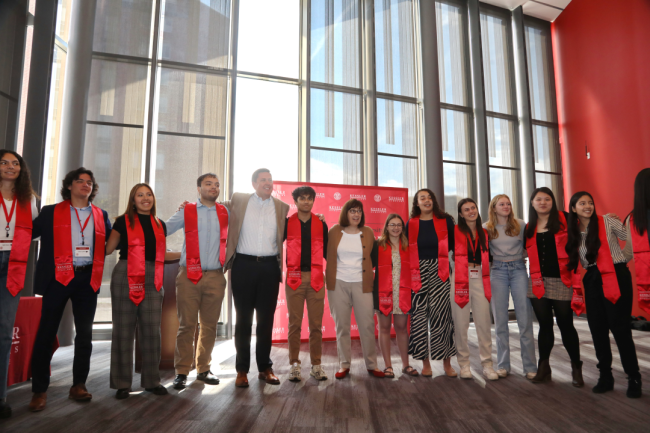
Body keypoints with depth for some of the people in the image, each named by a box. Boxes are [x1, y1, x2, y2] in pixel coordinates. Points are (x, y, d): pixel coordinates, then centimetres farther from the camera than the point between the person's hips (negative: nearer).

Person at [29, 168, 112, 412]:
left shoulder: (101, 216, 13)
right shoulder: (50, 212, 7)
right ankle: (39, 390, 17)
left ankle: (78, 385, 20)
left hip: (87, 279, 2)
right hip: (58, 277, -2)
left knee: (85, 334, 7)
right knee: (46, 333, 2)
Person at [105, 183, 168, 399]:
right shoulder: (123, 221, 4)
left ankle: (152, 381, 18)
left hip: (153, 282, 3)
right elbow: (108, 249, 2)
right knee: (123, 331, 5)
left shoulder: (160, 225, 15)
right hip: (126, 278, -3)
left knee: (152, 332, 5)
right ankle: (122, 383, 18)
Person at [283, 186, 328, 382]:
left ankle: (316, 365, 17)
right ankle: (294, 365, 16)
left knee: (316, 324, 4)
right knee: (294, 323, 4)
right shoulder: (287, 223, 6)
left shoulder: (321, 224, 10)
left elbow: (326, 251, 14)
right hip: (294, 277, -1)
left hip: (316, 278, 1)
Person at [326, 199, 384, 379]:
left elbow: (374, 256, 14)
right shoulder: (334, 232, 4)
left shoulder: (368, 232, 7)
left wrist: (371, 271, 4)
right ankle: (344, 364, 21)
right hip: (338, 284, 0)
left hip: (362, 284, 1)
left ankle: (371, 365, 18)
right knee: (341, 326, 7)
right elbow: (326, 254, 6)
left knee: (367, 325, 1)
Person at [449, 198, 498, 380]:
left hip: (480, 279, 4)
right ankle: (464, 364, 15)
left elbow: (487, 256, 21)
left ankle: (487, 364, 14)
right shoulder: (455, 232, 0)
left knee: (484, 322, 2)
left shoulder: (484, 233, 13)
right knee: (461, 323, 3)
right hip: (460, 279, -3)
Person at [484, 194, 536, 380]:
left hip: (518, 269, 0)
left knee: (525, 318, -2)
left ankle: (530, 366, 8)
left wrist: (518, 257, -6)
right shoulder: (486, 228, 4)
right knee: (500, 319, 5)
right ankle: (503, 365, 14)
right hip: (497, 271, 0)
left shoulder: (520, 224, 4)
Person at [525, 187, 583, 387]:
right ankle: (543, 367, 21)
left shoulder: (564, 219, 0)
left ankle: (576, 368, 23)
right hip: (538, 282, 3)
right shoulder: (529, 227, 10)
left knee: (565, 325, 4)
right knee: (545, 325, 10)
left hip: (561, 281, -3)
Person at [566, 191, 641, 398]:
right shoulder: (573, 231, 7)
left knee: (620, 328, -3)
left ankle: (634, 378, 14)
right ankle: (605, 376, 20)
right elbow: (573, 261, 14)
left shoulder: (607, 221, -4)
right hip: (592, 281, 4)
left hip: (616, 277, -4)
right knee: (597, 329, 7)